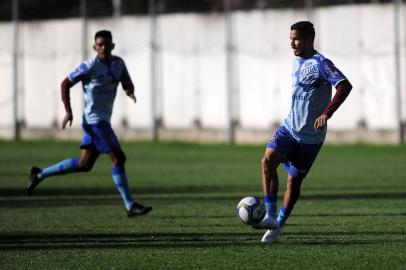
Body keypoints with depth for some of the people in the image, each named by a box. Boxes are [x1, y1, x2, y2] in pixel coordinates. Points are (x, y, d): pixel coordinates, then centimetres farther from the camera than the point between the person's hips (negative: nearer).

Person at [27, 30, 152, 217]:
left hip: (103, 120, 9)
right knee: (118, 159, -12)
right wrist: (68, 112, -12)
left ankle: (40, 174, 26)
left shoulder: (118, 63, 7)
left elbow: (127, 82, 13)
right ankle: (130, 206, -7)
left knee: (84, 164, 14)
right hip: (95, 120, -9)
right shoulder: (90, 67, -13)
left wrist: (130, 91, -13)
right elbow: (65, 84, -6)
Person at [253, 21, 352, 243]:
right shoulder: (296, 62, 10)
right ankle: (270, 216, -19)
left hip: (310, 135, -6)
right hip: (289, 127, 6)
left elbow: (345, 86, -27)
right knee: (268, 160, -17)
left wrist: (326, 113, -34)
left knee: (294, 180, 3)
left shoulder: (320, 64, -16)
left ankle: (278, 225, 18)